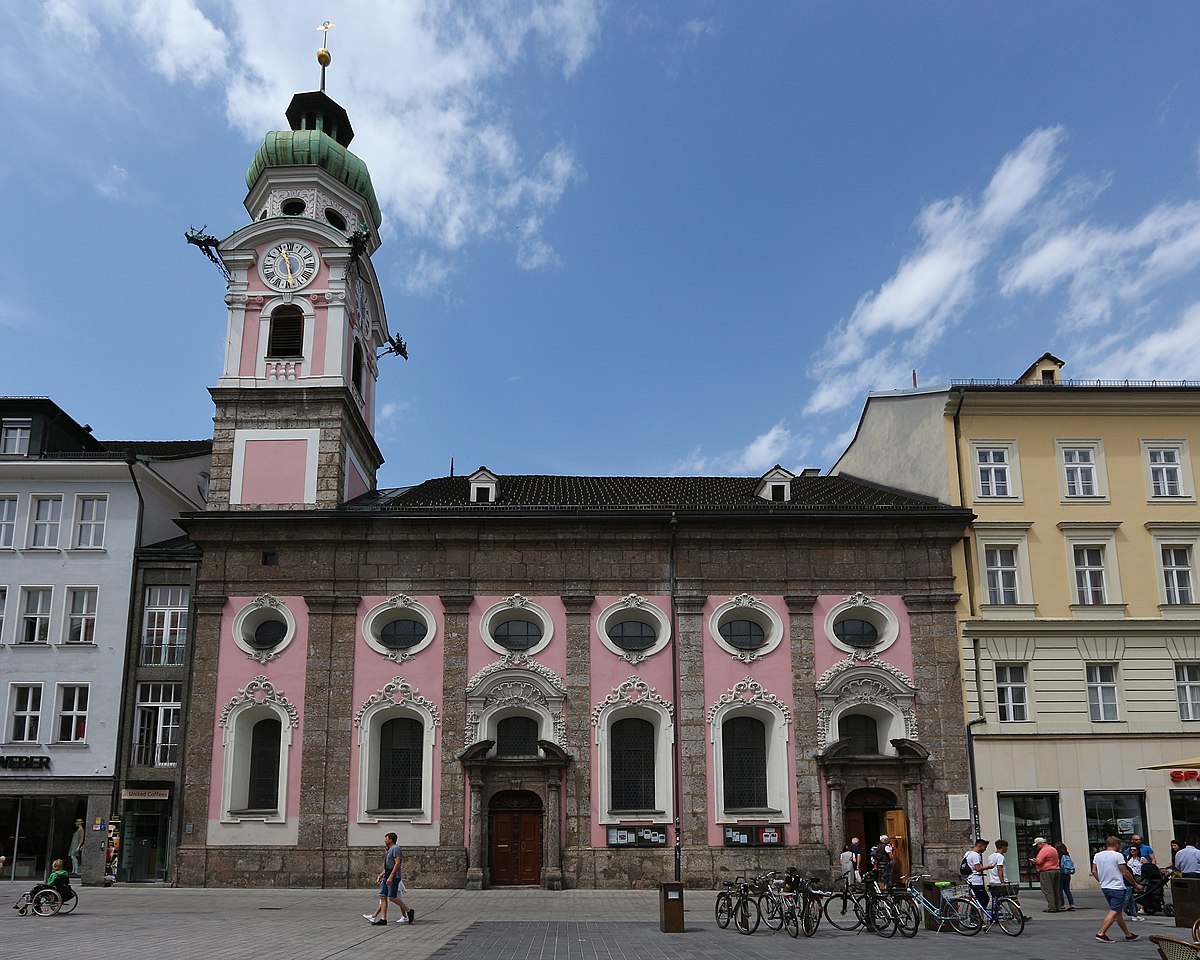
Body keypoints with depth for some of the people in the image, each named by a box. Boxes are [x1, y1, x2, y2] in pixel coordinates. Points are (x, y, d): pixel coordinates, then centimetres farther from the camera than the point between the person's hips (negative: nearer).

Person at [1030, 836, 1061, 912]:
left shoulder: (1043, 850, -12)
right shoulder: (1054, 849, 18)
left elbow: (1038, 861, -19)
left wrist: (1032, 860, 1)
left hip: (1046, 872, -9)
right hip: (1057, 871, 9)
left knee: (1048, 891, -6)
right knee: (1055, 891, 12)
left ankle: (1051, 908, -10)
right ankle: (1057, 907, 14)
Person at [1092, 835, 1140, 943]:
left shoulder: (1097, 855, 8)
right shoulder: (1118, 855, -11)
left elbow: (1094, 871, 8)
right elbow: (1125, 872, -10)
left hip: (1104, 887, 7)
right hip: (1117, 888, -7)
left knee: (1117, 912, 16)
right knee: (1114, 912, -7)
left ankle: (1128, 934, 24)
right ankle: (1101, 933, -16)